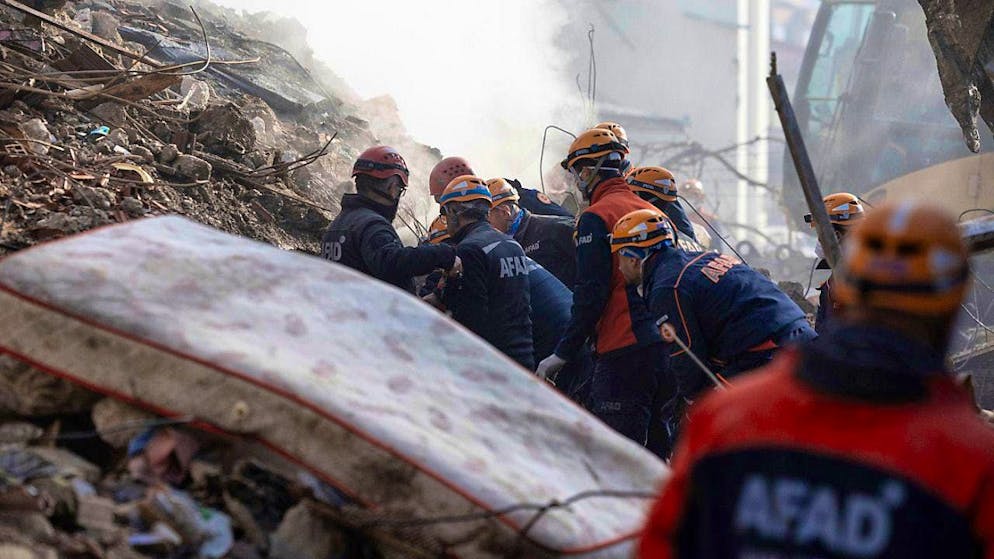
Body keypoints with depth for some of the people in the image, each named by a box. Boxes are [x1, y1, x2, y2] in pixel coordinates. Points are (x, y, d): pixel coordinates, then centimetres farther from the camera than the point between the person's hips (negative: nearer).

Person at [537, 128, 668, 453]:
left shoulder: (597, 217, -7)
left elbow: (590, 294, -13)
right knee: (651, 447, 14)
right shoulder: (650, 211, 16)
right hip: (663, 348, 8)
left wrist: (563, 354, -7)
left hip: (623, 353, -8)